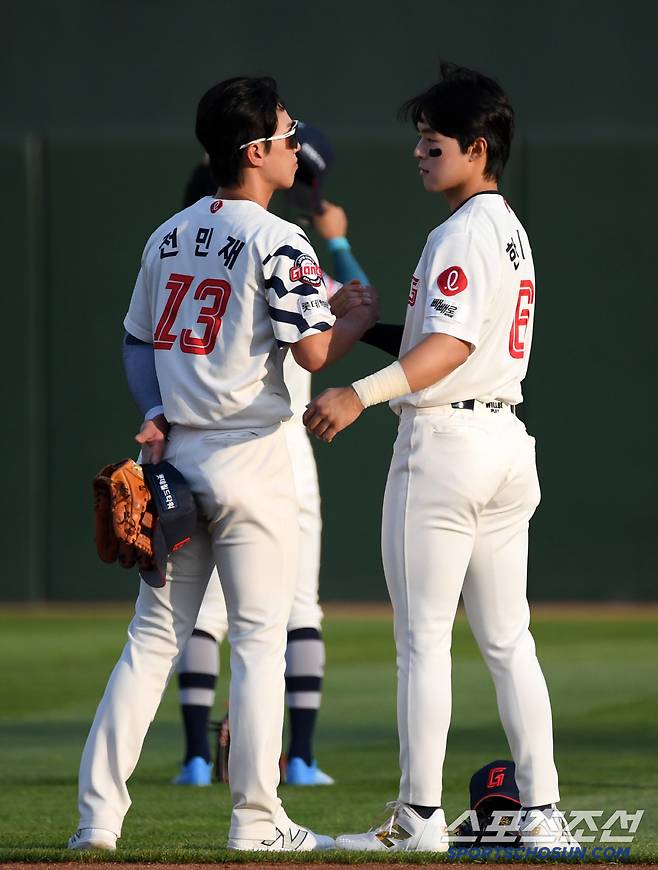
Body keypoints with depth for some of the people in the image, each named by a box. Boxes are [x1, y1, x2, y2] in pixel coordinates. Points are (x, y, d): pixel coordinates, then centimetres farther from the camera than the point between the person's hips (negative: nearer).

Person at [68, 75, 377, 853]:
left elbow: (137, 341, 15)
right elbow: (314, 353, -15)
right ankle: (256, 821, 1)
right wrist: (360, 319, 3)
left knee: (154, 635, 8)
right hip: (248, 457, -6)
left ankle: (98, 814, 3)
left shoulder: (169, 235, 11)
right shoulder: (277, 242, -12)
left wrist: (155, 415, 6)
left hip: (175, 456, 6)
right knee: (260, 637, 0)